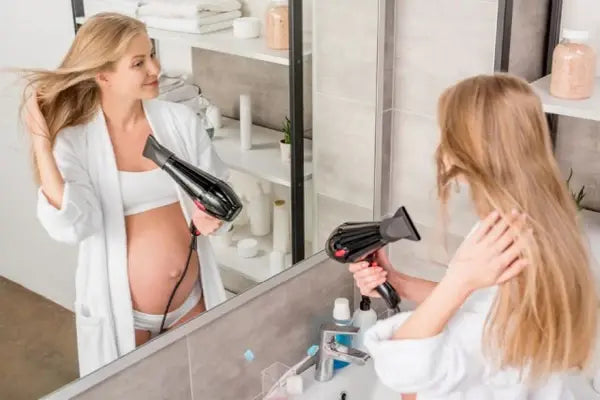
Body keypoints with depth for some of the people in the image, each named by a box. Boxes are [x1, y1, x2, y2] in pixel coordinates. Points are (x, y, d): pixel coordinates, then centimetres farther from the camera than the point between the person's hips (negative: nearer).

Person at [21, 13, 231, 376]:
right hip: (123, 312, -2)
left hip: (191, 301, 3)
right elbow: (71, 228, -26)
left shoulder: (181, 120, -6)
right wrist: (41, 142, -28)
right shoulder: (74, 141, -12)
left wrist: (212, 217, -19)